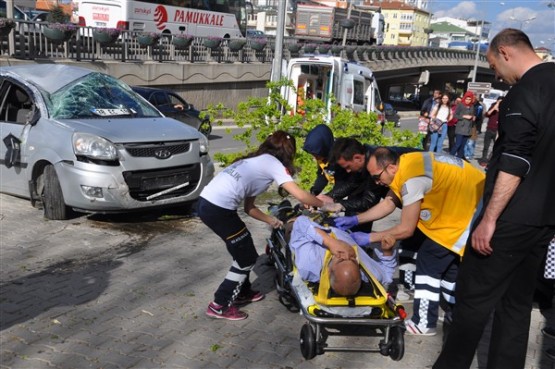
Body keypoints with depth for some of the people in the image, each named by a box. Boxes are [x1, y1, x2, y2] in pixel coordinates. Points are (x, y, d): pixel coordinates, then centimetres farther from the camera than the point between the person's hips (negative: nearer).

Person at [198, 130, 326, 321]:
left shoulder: (257, 162, 25)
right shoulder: (273, 163, 1)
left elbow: (249, 207, 24)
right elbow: (300, 195, -5)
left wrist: (271, 220, 21)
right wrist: (322, 204, 11)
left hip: (207, 202, 9)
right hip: (218, 209, -9)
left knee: (244, 251, 23)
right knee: (247, 258, 5)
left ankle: (243, 293, 39)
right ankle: (219, 306, 12)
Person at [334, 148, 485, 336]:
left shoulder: (411, 179, -28)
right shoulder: (404, 167, 0)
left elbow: (406, 229, -20)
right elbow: (388, 204, 12)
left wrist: (369, 238, -12)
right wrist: (355, 219, 6)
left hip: (472, 208, -9)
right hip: (462, 203, 9)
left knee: (429, 259, -5)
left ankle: (423, 324, 3)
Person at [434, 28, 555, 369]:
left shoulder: (525, 91, -14)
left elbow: (515, 162, -22)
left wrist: (489, 220, -21)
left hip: (515, 216, -9)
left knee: (475, 297, 1)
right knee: (517, 302, 13)